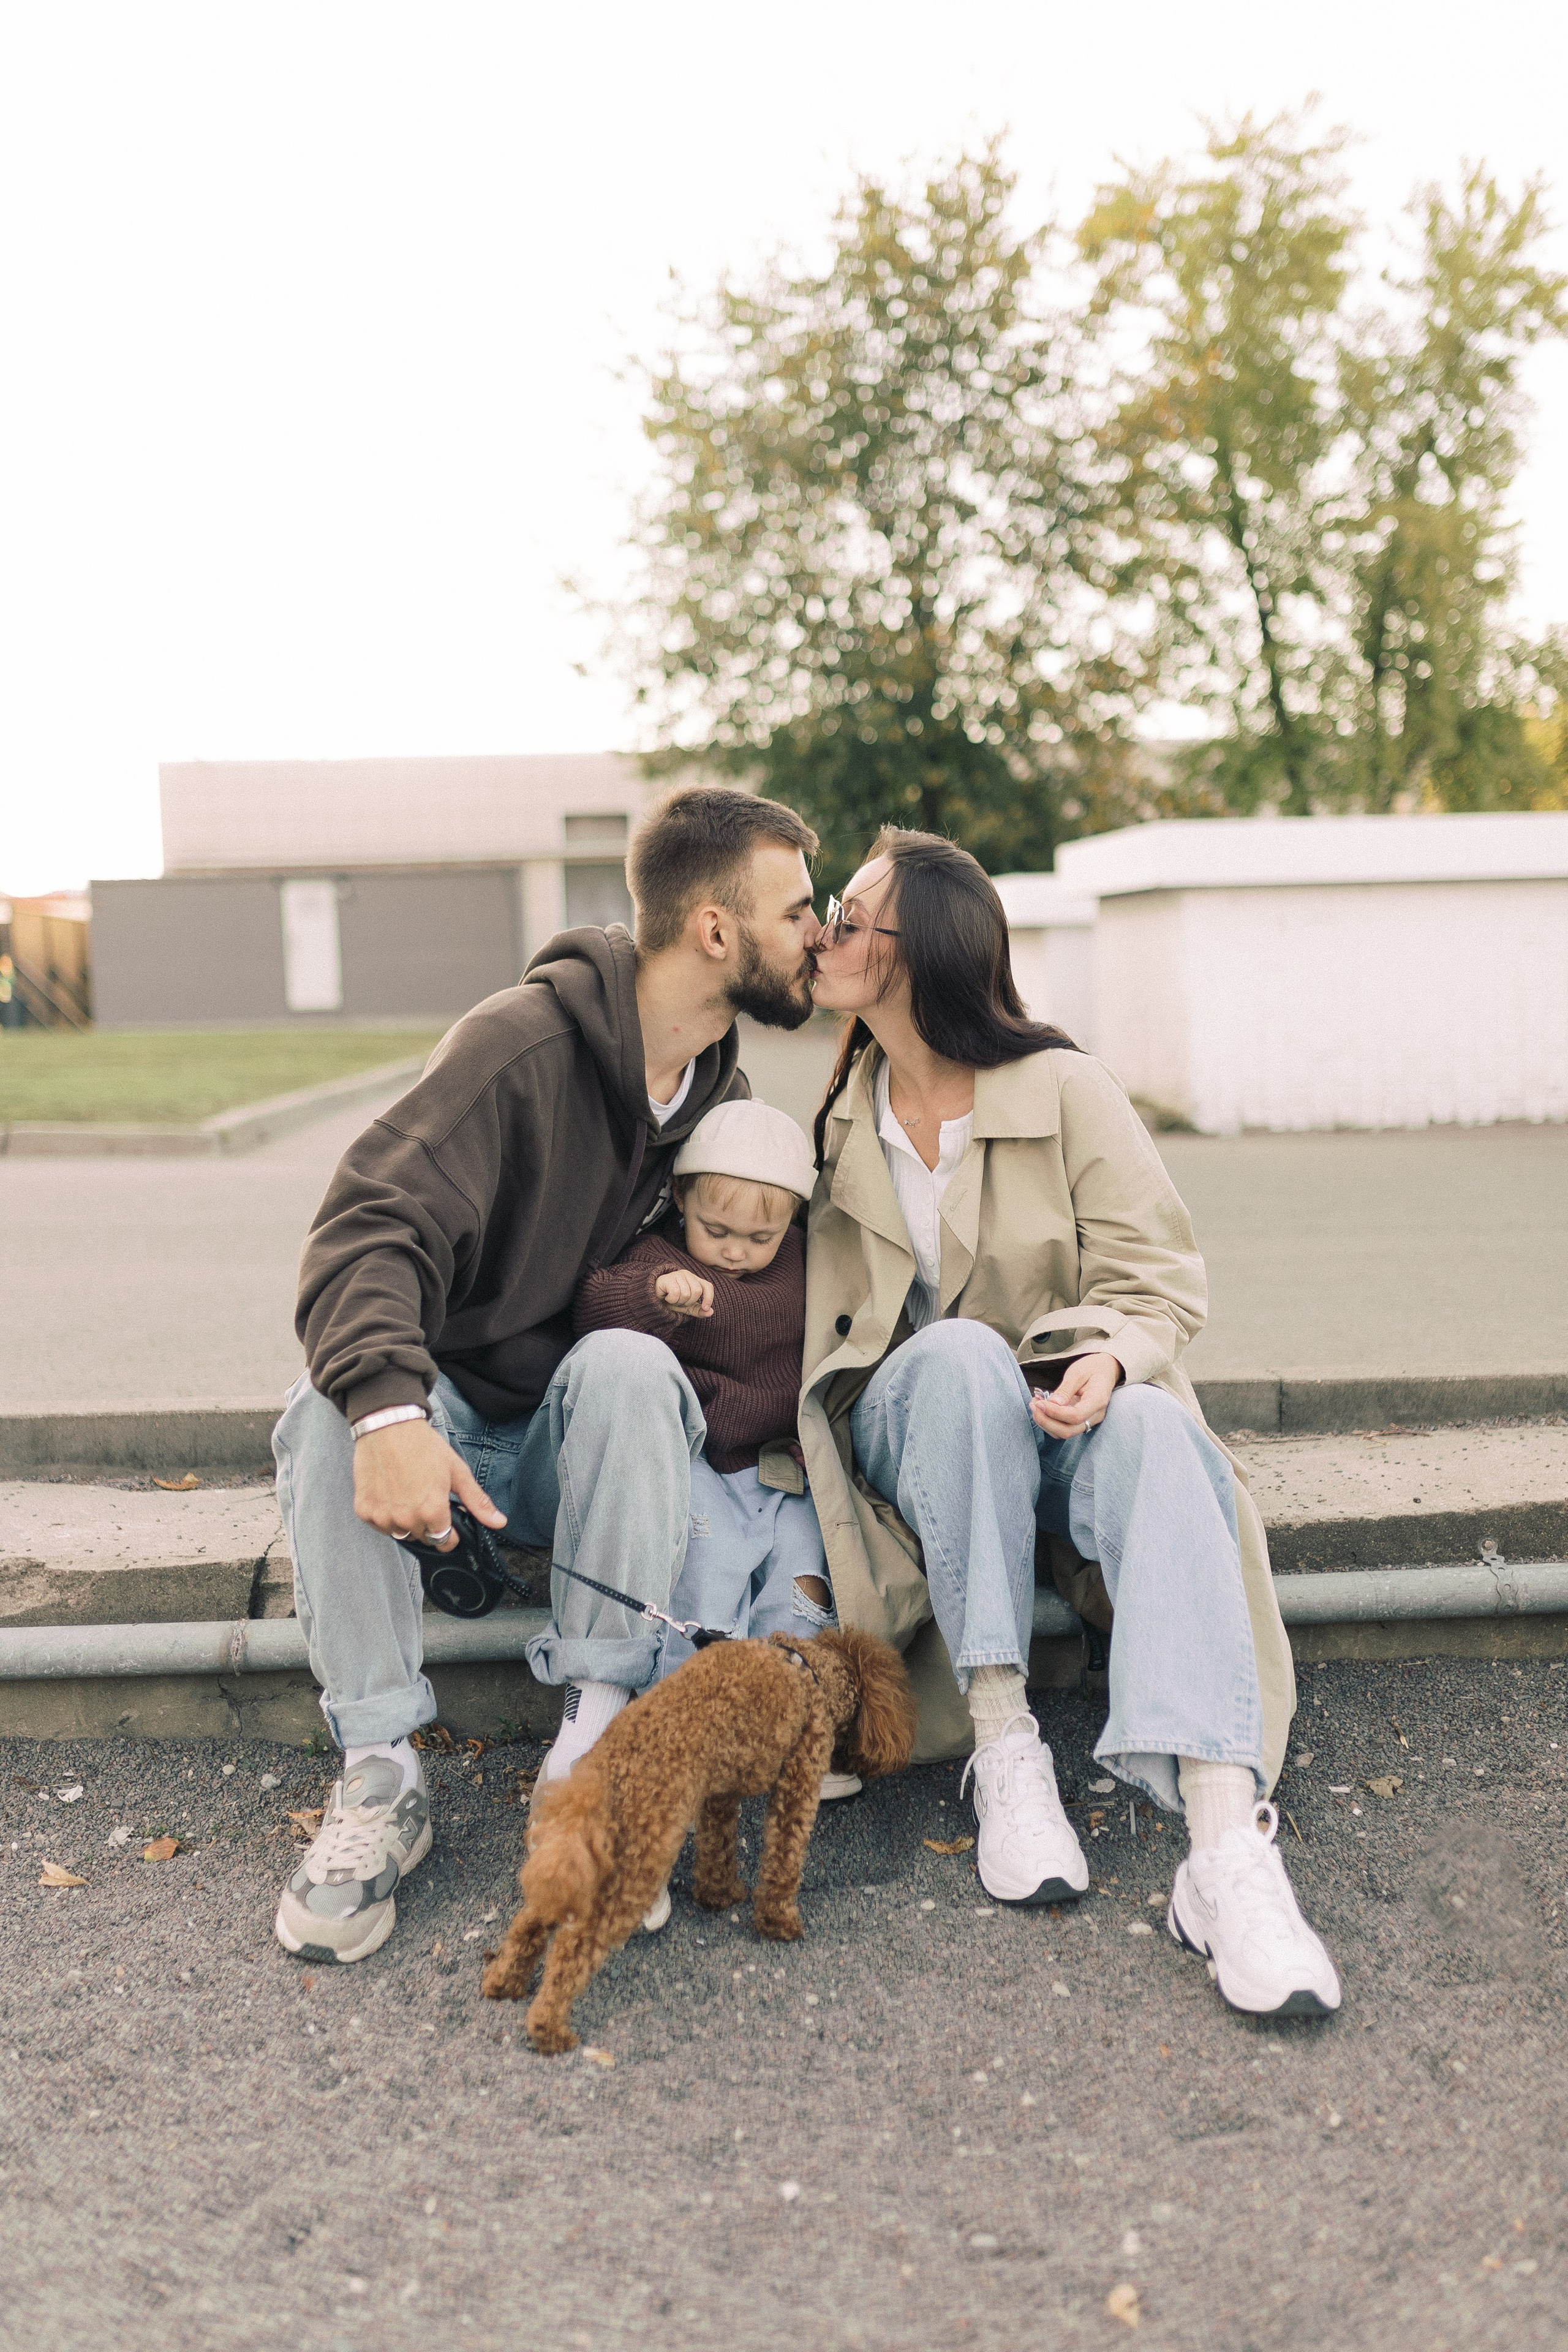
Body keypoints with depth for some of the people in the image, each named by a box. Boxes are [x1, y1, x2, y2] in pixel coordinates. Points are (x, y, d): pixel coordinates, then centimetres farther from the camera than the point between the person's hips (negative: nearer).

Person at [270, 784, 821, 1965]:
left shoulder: (728, 1096, 7)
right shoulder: (528, 1039, -15)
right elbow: (372, 1226, -25)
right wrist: (388, 1407, -43)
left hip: (593, 1449, 3)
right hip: (449, 1436, -3)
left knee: (626, 1363, -30)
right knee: (331, 1403, -33)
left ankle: (599, 1738, -26)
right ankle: (381, 1774, -26)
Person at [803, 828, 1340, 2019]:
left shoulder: (1066, 1090, -2)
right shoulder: (838, 1113, 10)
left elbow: (1161, 1280, -5)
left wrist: (1108, 1360, -27)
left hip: (1058, 1421, -1)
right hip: (910, 1421, 2)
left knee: (1150, 1432, -37)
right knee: (962, 1352, -34)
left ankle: (1229, 1842, -50)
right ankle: (1003, 1751, -35)